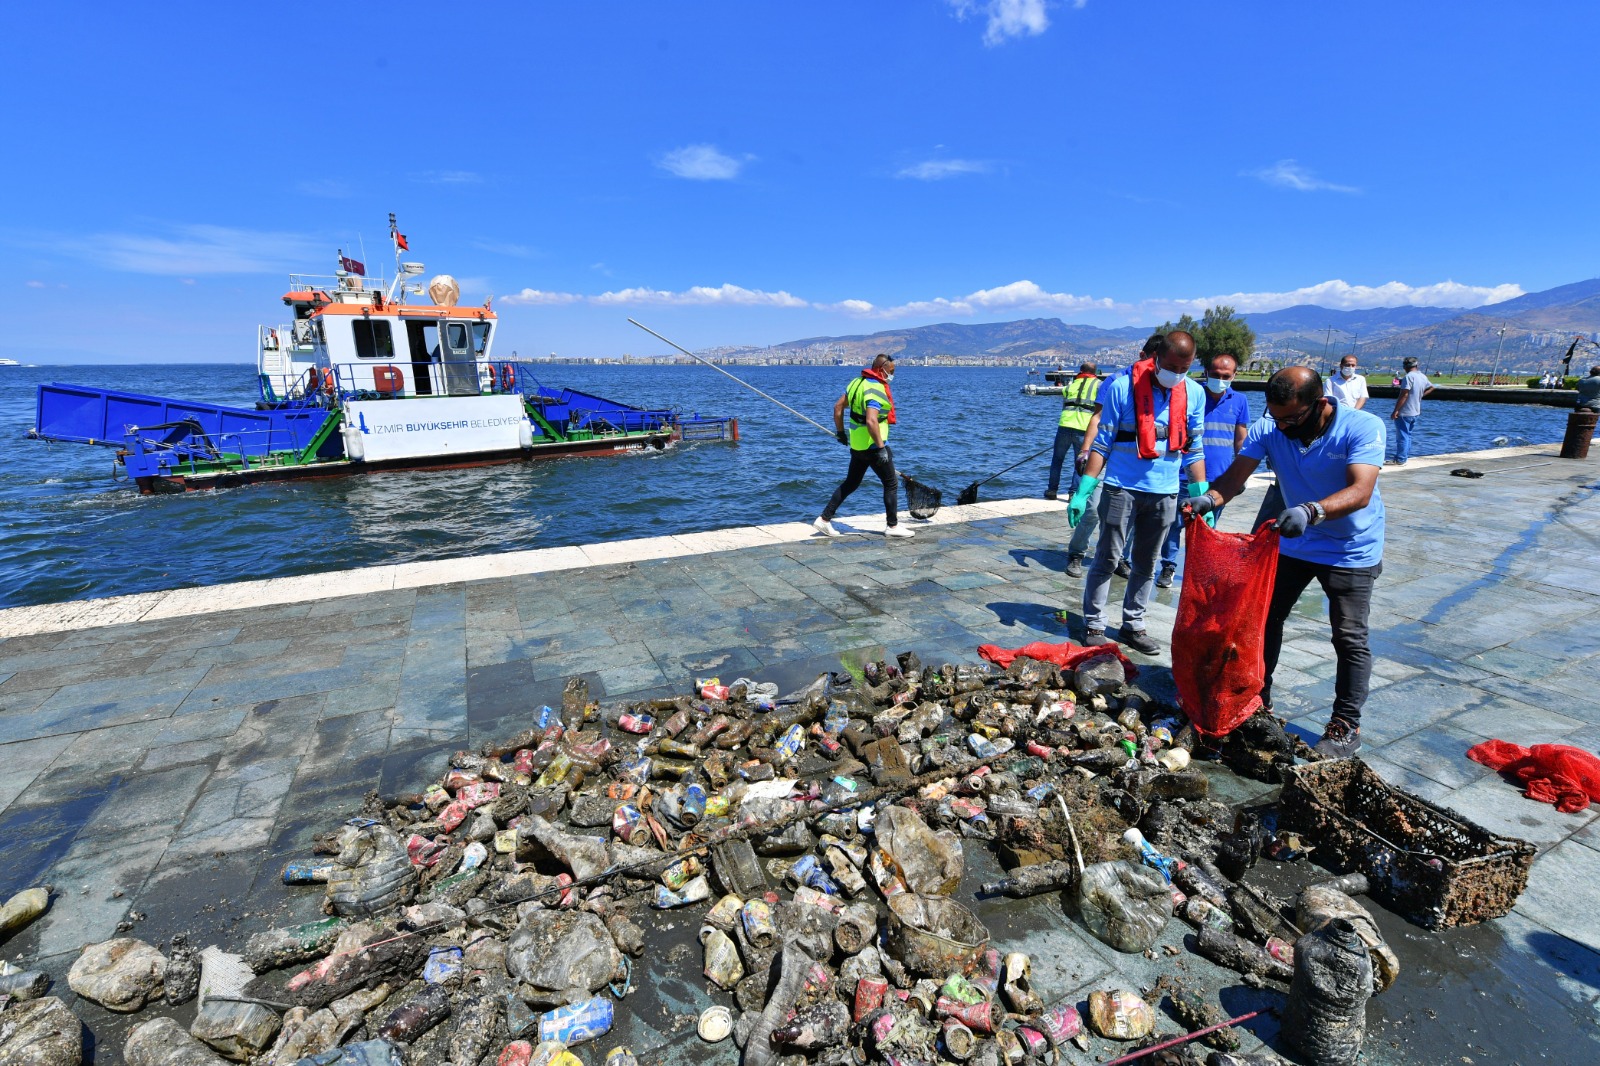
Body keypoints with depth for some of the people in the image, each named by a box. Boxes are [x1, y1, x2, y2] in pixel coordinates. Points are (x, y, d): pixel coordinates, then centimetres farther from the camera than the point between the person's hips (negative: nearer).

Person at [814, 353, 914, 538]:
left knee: (850, 484, 17)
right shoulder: (877, 390, -20)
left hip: (856, 445, 9)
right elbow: (871, 421, -31)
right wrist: (881, 447, -26)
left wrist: (840, 431, 22)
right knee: (891, 485, 6)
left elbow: (838, 407, 13)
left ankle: (824, 519, 15)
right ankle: (893, 526, 16)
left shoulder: (858, 382, 7)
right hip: (873, 446, -9)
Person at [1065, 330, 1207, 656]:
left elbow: (1193, 450, 10)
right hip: (1122, 488, -4)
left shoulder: (1195, 393, 3)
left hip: (1164, 492, 4)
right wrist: (1083, 491, -12)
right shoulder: (1122, 386, -9)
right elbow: (1102, 443, -7)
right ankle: (1093, 625, 12)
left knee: (1147, 565, 12)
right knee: (1107, 559, 0)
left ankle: (1133, 626, 24)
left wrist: (1201, 496, 4)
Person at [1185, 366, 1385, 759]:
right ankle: (1257, 699, 25)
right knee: (1266, 619, 9)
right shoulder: (1269, 428, -15)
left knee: (1350, 639, 1)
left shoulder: (1363, 427, -25)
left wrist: (1312, 511, -56)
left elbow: (1361, 491, -37)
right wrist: (1209, 498, -45)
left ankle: (1346, 725, 15)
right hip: (1292, 544, 4)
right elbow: (1235, 476, -23)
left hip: (1352, 550, -4)